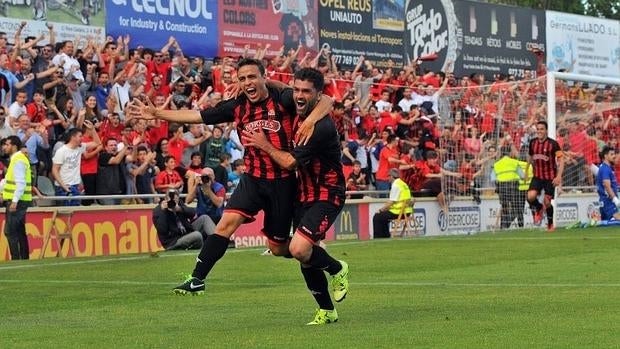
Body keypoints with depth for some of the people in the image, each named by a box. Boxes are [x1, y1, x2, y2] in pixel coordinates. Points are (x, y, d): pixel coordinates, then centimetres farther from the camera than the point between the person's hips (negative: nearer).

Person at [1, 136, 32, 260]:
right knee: (20, 231, 12)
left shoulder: (18, 160, -14)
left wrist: (15, 201, -25)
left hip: (17, 202, -10)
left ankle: (16, 258, -12)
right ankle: (25, 258, 14)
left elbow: (21, 183, -21)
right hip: (17, 201, 10)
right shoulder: (16, 158, 17)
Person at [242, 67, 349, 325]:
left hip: (326, 195, -9)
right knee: (304, 256, 7)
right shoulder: (296, 115, 5)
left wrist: (264, 145, -6)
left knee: (299, 249, -24)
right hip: (304, 193, 9)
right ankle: (327, 311, 22)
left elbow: (290, 162, -19)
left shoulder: (322, 126, -22)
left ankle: (337, 269, 7)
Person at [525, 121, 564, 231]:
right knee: (530, 196, -21)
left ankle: (550, 224, 23)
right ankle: (538, 209, 13)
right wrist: (527, 171, 21)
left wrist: (559, 176, -23)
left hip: (550, 177, -3)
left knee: (547, 202, -1)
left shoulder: (553, 144, -12)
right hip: (537, 176, 3)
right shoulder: (533, 143, 2)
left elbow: (561, 160, -13)